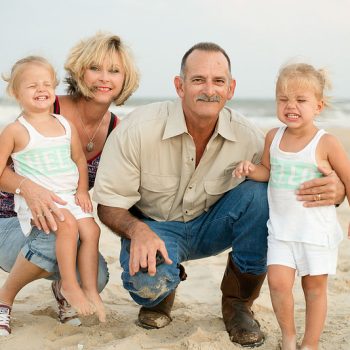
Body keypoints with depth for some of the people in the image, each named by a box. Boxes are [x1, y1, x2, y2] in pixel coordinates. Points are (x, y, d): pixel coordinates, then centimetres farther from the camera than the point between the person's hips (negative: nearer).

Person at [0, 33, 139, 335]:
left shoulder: (117, 131, -3)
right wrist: (28, 187, -37)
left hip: (66, 222, 3)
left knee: (95, 277, -26)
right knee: (54, 238, -37)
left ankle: (63, 288, 13)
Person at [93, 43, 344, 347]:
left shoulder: (247, 137, -17)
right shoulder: (138, 129, -24)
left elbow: (295, 183, -11)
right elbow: (108, 205, -16)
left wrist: (330, 190, -36)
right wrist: (138, 230, -39)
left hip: (211, 227, 3)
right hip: (154, 227, -3)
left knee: (258, 193, -27)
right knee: (148, 279, -37)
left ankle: (237, 303, -5)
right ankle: (160, 292, 7)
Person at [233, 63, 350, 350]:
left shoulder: (326, 144, -12)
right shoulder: (273, 137, 0)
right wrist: (252, 170, -6)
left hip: (317, 230, -3)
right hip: (280, 229, 3)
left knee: (315, 287, 8)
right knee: (278, 282, -7)